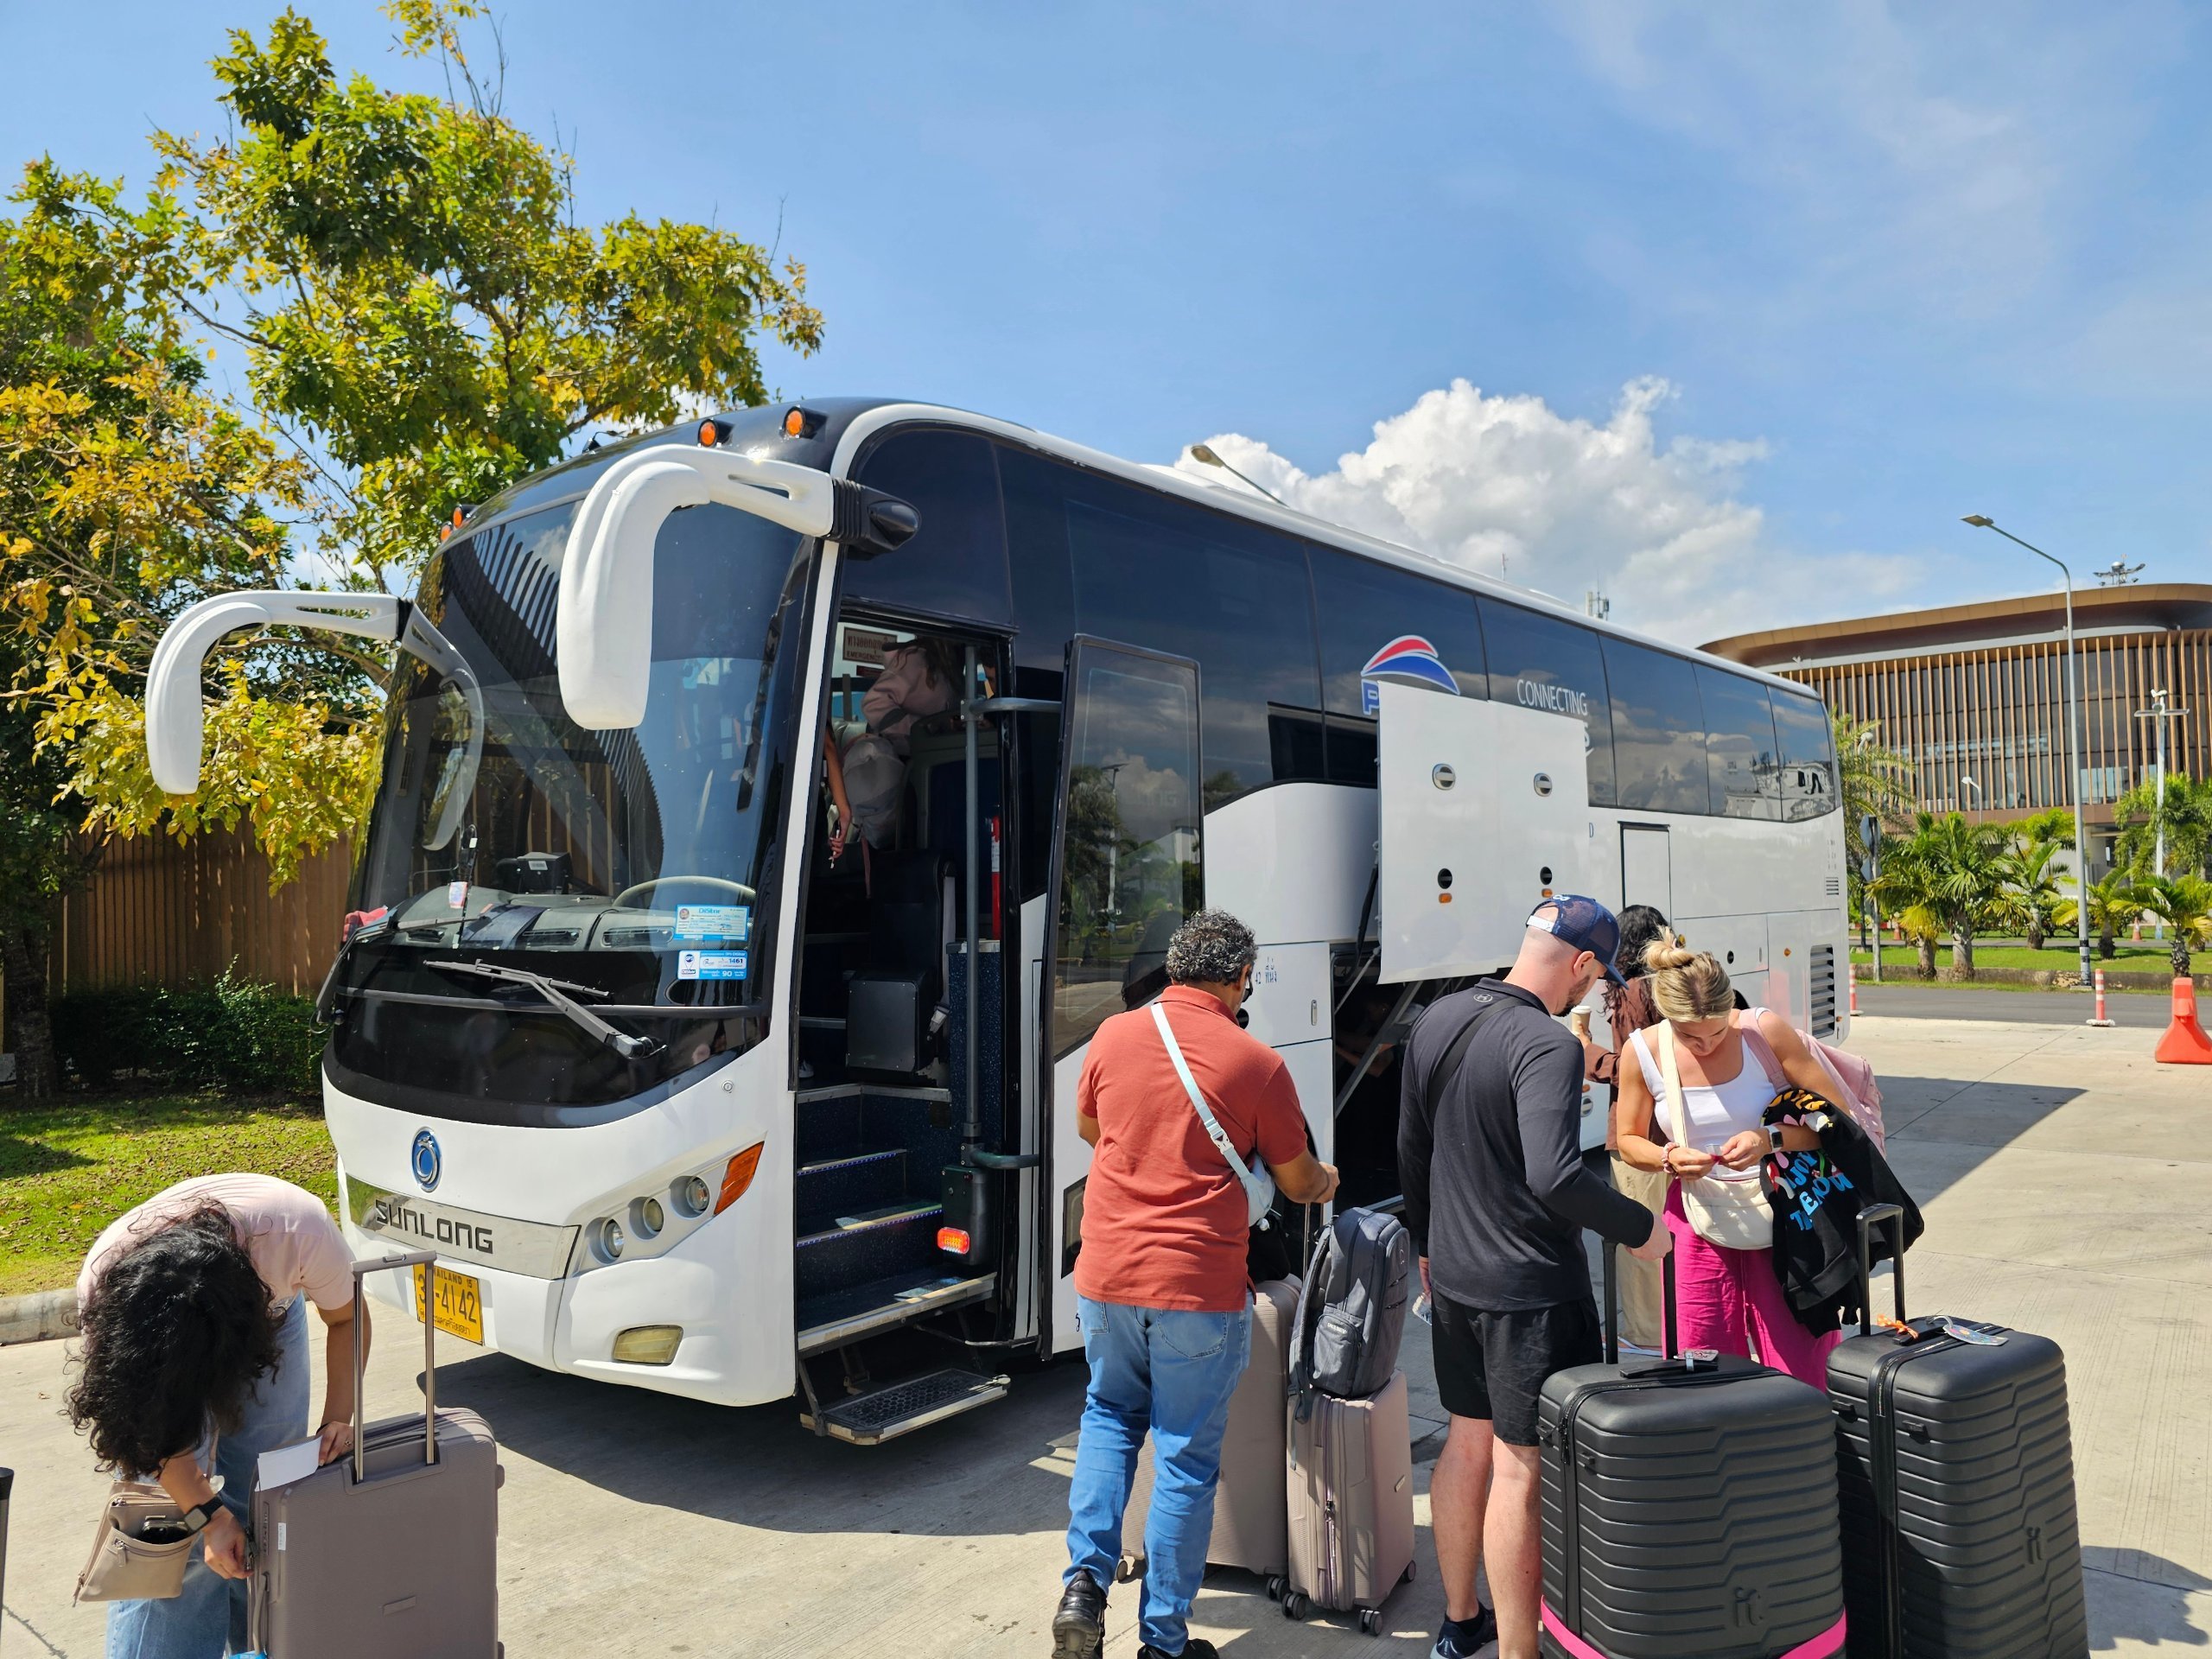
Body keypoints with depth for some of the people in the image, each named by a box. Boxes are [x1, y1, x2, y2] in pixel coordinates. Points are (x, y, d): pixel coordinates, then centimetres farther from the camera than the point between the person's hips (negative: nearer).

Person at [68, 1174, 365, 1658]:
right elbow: (143, 1414, -19)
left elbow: (346, 1319, -16)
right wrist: (206, 1511, -21)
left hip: (269, 1311, 0)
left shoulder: (301, 1231, -40)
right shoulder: (103, 1285, -35)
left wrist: (337, 1419, -25)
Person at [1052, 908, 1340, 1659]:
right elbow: (1296, 1181, 4)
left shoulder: (1113, 1036, -1)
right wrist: (1327, 1180, 27)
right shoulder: (1256, 1062, -9)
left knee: (1109, 1415, 25)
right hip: (1200, 1287, -3)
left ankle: (1086, 1579, 13)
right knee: (1186, 1456, 10)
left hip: (1106, 1274, 3)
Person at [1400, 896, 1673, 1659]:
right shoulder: (1547, 1045, -22)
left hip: (1454, 1276, 8)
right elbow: (1555, 1176, -32)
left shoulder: (1437, 1020, 3)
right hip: (1531, 1291, -8)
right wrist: (1640, 1228, -15)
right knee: (1520, 1469, 4)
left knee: (1467, 1443, 21)